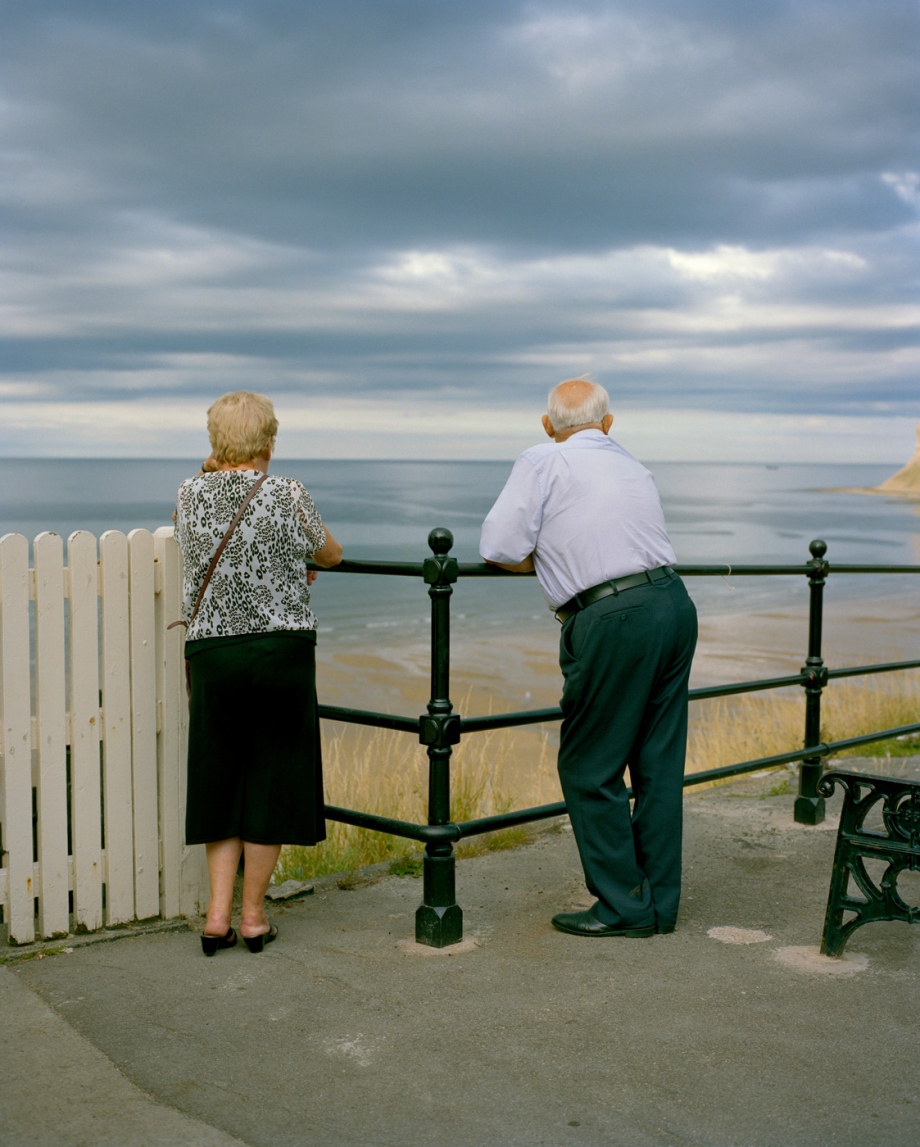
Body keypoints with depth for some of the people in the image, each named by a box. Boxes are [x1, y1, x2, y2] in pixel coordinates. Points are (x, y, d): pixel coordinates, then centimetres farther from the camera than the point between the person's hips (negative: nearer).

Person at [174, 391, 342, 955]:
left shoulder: (192, 494, 3)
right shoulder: (286, 495, -7)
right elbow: (331, 555, 9)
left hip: (211, 654, 3)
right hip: (281, 650, -3)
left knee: (219, 781, 14)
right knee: (271, 780, 7)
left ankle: (218, 913, 10)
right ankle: (253, 915, 14)